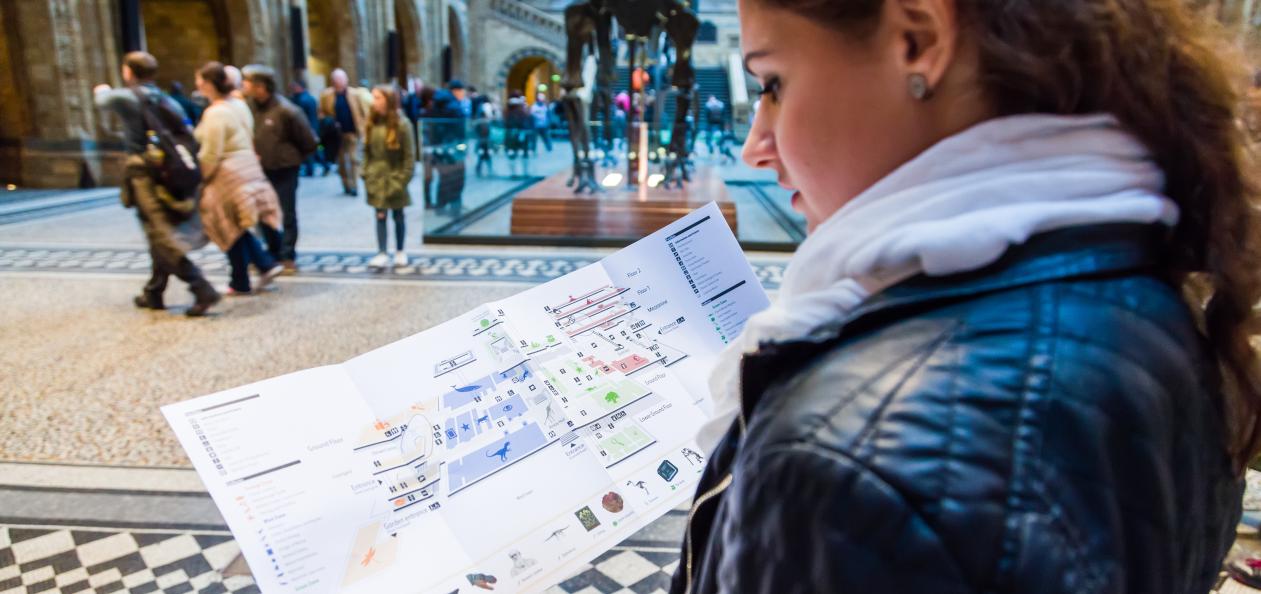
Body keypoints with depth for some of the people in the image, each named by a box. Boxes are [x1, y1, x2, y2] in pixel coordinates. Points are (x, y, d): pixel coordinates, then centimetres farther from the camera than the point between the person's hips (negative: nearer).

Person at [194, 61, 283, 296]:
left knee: (232, 230, 5)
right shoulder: (240, 105, 7)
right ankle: (267, 264, 7)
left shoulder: (215, 113, -18)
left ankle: (240, 283, 15)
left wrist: (199, 177, -5)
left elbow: (210, 155, -18)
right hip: (249, 168, 8)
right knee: (239, 228, 18)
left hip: (227, 175, -8)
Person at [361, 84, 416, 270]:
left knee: (398, 216, 10)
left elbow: (410, 155, -10)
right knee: (380, 216, 2)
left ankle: (400, 252, 23)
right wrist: (366, 174, 1)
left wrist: (403, 179, -12)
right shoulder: (372, 123, 3)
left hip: (394, 177, -3)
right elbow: (366, 150, 6)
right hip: (376, 178, 3)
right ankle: (381, 254, 4)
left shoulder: (402, 124, -11)